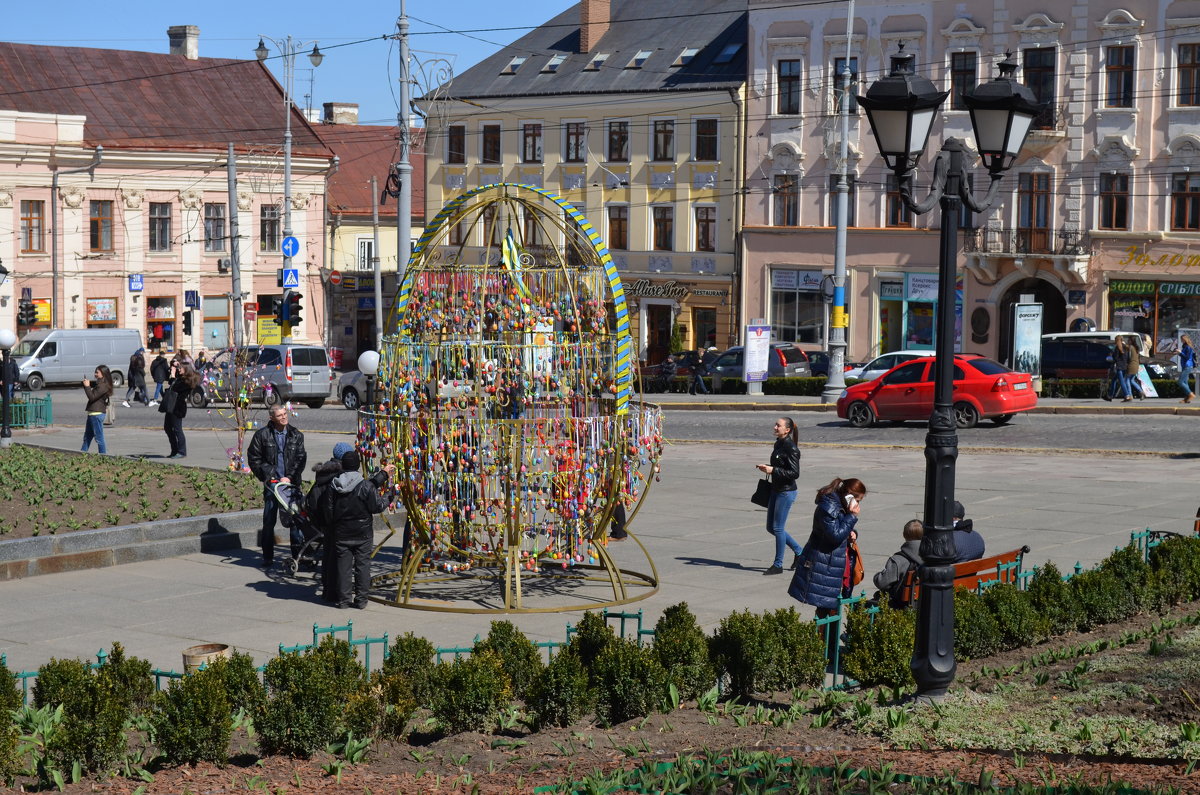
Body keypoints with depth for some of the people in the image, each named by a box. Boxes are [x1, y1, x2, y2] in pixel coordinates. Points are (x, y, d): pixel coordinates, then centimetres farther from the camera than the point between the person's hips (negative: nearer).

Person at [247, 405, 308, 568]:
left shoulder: (296, 435, 7)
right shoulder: (262, 435, 2)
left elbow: (301, 459, 4)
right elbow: (253, 459, 5)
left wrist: (290, 477, -8)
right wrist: (267, 476, -3)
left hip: (292, 482, 1)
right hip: (272, 482, -1)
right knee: (269, 520, 0)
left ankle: (298, 553, 7)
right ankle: (268, 557, 8)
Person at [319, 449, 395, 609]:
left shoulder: (332, 487, -3)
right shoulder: (366, 486, -13)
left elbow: (327, 512, 2)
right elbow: (377, 506, -8)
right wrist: (387, 498, 11)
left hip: (341, 534, 2)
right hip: (363, 534, -2)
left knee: (344, 565, 8)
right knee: (363, 564, 6)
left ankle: (344, 599, 8)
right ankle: (361, 599, 7)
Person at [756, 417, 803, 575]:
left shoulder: (791, 448, -17)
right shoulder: (778, 444, 10)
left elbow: (794, 473, -20)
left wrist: (773, 470, -24)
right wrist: (766, 467, 3)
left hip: (786, 491, -10)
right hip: (776, 490, 10)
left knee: (778, 528, -4)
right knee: (771, 527, 13)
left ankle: (778, 565, 7)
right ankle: (799, 552, 27)